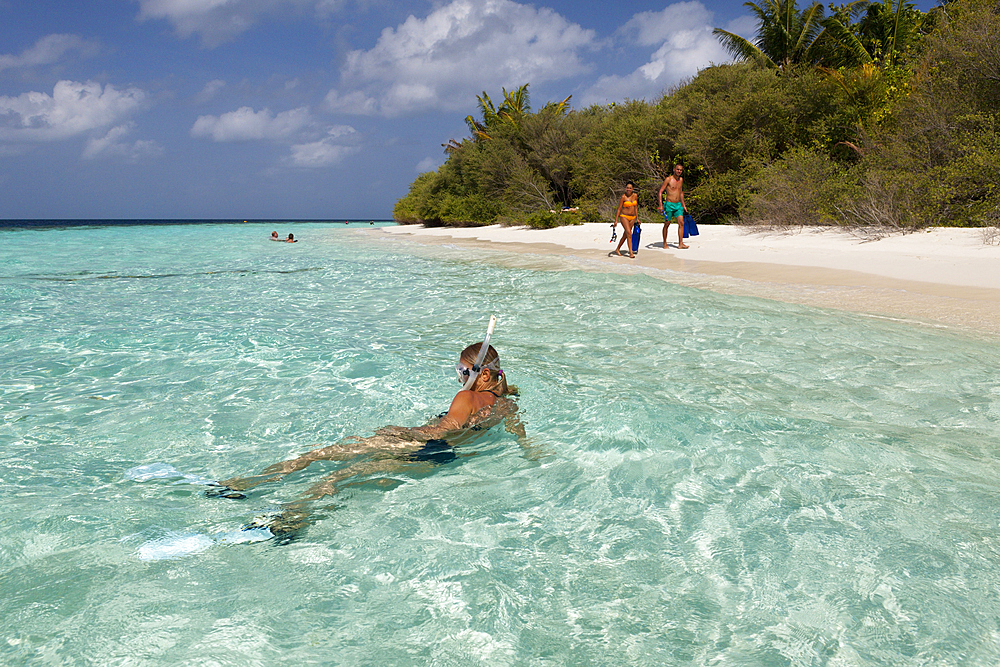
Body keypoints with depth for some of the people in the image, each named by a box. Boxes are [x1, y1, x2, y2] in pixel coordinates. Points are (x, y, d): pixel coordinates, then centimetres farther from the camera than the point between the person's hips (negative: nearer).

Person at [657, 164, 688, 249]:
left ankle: (680, 243, -8)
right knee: (667, 224, 3)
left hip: (678, 205, 6)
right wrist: (660, 205, -18)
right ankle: (664, 243, 16)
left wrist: (683, 205, 22)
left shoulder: (681, 180, 12)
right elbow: (660, 191, -11)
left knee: (681, 223, -7)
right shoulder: (668, 179, -9)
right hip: (669, 204, -6)